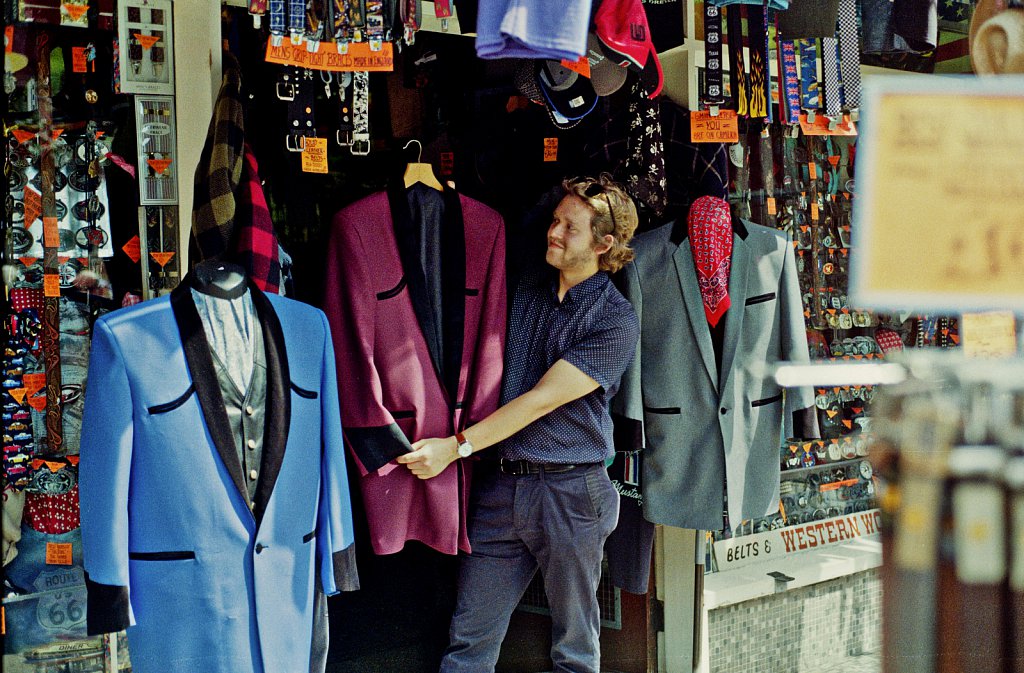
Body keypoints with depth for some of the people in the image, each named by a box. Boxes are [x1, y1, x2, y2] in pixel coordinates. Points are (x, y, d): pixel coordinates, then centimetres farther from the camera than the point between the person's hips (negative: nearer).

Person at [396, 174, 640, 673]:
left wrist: (456, 446, -15)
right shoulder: (524, 292, 8)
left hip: (570, 491, -4)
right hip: (499, 484, 4)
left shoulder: (615, 323, -9)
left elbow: (542, 399, -14)